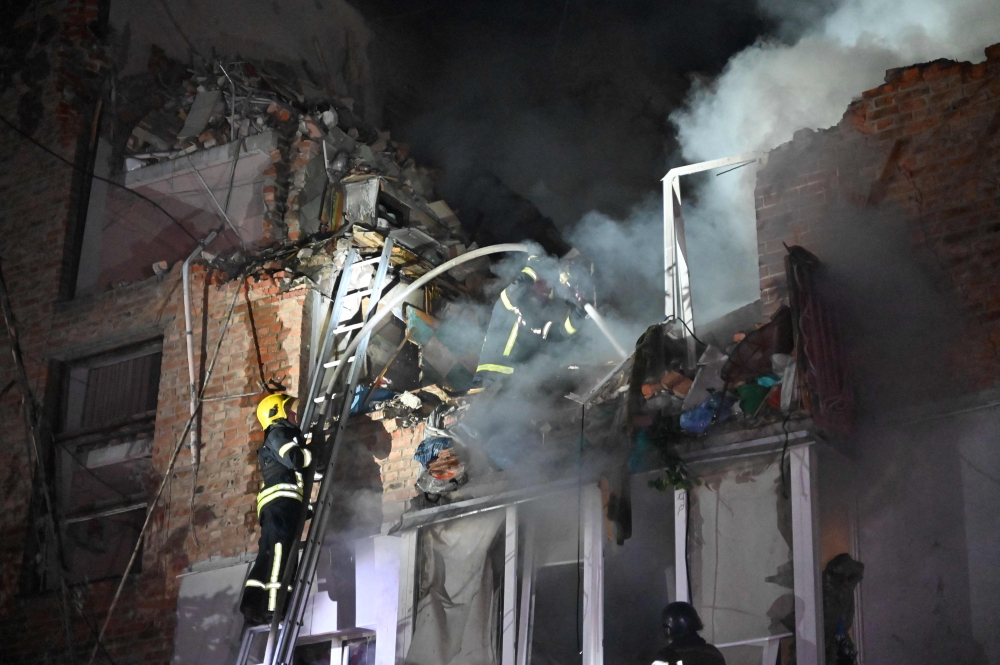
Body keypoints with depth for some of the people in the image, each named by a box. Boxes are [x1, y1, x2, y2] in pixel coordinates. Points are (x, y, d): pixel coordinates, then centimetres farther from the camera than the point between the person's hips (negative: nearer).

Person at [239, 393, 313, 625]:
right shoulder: (279, 433, 3)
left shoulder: (278, 438, 34)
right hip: (282, 499, -10)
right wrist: (313, 452, 3)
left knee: (268, 554, 5)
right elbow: (295, 459, -14)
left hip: (274, 504, 10)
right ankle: (271, 605, -29)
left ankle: (253, 603, -2)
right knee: (278, 551, -19)